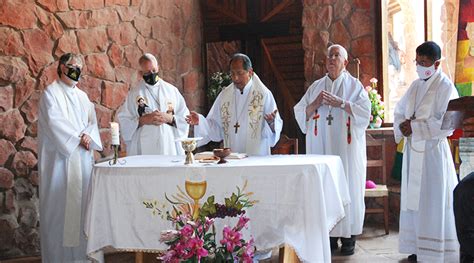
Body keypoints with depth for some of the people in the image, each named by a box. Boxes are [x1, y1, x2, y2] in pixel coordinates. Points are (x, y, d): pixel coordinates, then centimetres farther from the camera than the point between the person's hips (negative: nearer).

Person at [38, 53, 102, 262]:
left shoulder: (82, 96, 18)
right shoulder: (51, 92, -2)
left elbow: (92, 122, 12)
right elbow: (54, 122, -12)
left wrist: (89, 136, -9)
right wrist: (78, 137, -10)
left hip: (83, 157, 6)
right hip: (61, 157, -6)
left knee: (82, 200, 3)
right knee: (61, 202, -5)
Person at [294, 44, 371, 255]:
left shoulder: (354, 85, 6)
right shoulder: (316, 86, 13)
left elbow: (365, 110, -7)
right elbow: (300, 113, 8)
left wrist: (341, 104, -17)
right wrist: (315, 104, -9)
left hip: (346, 147, -2)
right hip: (321, 147, 2)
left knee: (348, 188, -2)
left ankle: (348, 237, 6)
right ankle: (330, 235, 8)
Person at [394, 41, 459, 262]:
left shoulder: (445, 87, -9)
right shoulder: (415, 85, 12)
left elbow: (446, 124, -17)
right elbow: (399, 111, 16)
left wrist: (414, 126, -16)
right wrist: (403, 125, -5)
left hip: (433, 150, -7)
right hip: (413, 150, 7)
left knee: (433, 201, -3)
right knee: (413, 199, 9)